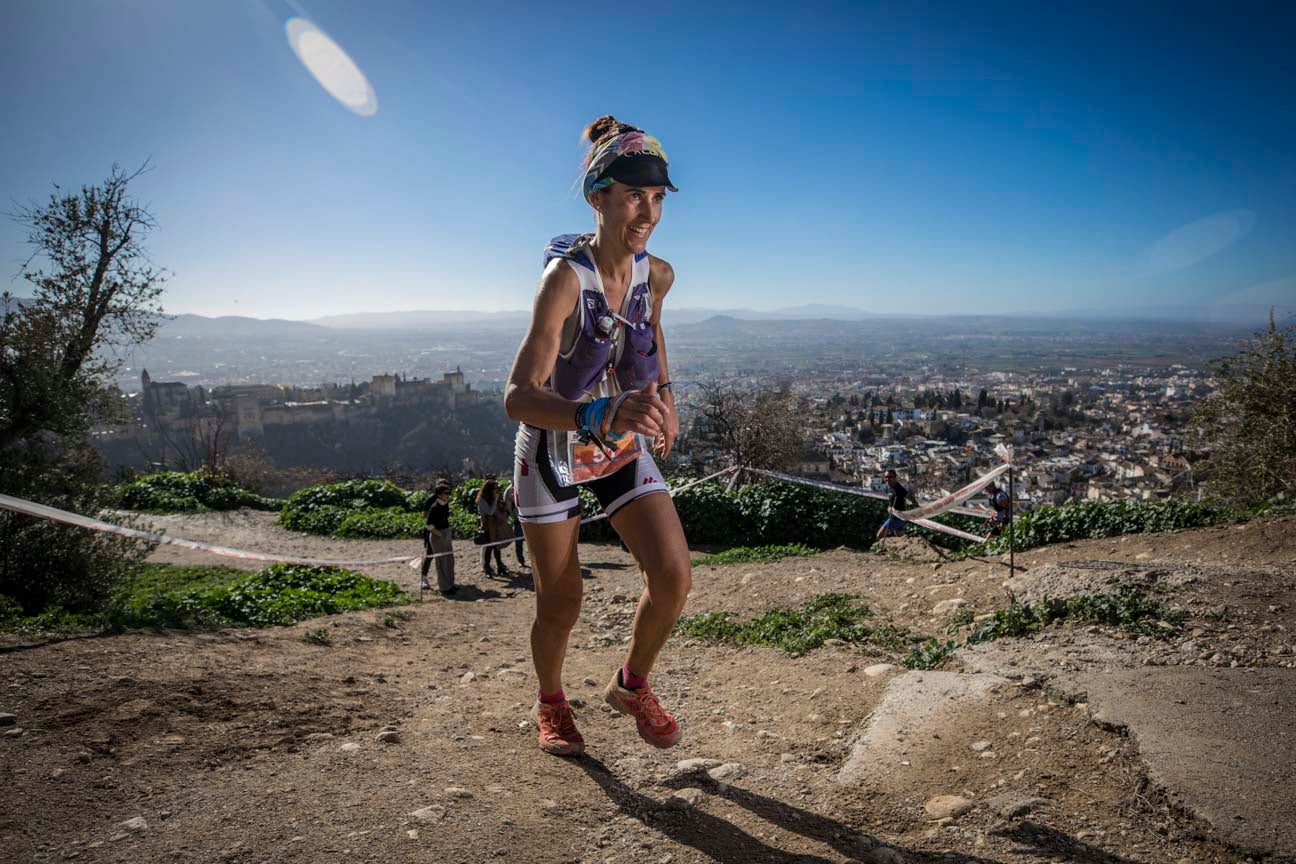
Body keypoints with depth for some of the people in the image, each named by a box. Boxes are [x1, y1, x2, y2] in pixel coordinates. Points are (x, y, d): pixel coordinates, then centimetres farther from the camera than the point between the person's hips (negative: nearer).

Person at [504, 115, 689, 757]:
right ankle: (551, 704, 35)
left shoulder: (656, 274, -9)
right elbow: (518, 396, -39)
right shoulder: (566, 277, -28)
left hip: (622, 449, 5)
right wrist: (601, 414, -55)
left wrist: (664, 396, 17)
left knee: (673, 576, -9)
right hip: (552, 447, -4)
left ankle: (632, 687, 19)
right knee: (560, 604, 4)